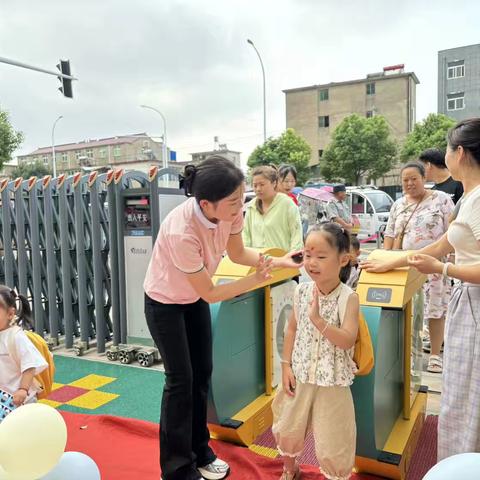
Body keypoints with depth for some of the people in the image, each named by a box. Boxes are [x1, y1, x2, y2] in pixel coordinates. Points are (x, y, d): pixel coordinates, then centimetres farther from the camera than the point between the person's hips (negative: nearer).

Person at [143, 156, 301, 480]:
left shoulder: (230, 210, -23)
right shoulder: (182, 232, -40)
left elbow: (237, 252, -3)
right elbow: (210, 294, -28)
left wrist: (278, 261, -15)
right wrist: (256, 280, -29)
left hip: (195, 298, 6)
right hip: (164, 303, -6)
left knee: (202, 373, 14)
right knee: (181, 380, 1)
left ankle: (199, 450, 35)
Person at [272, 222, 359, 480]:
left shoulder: (348, 297, -18)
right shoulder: (302, 291, -5)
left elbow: (347, 341, -24)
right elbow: (292, 328, 5)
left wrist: (317, 319, -34)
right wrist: (286, 365, 1)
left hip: (332, 381, -5)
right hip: (300, 376, 5)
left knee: (331, 438, 7)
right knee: (287, 427, 21)